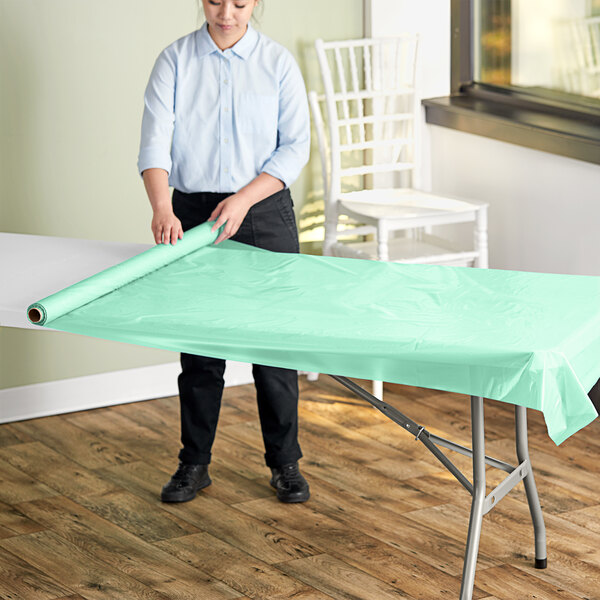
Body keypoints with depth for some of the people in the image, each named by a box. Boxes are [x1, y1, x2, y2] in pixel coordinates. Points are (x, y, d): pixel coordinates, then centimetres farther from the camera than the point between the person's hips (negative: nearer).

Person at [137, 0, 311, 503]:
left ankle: (284, 462, 16)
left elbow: (295, 146, -3)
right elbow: (156, 140, -10)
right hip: (193, 212, 1)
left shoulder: (278, 62, -1)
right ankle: (194, 463, 18)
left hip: (264, 212, 0)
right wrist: (163, 209, -26)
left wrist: (243, 199, -15)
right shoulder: (176, 60, -1)